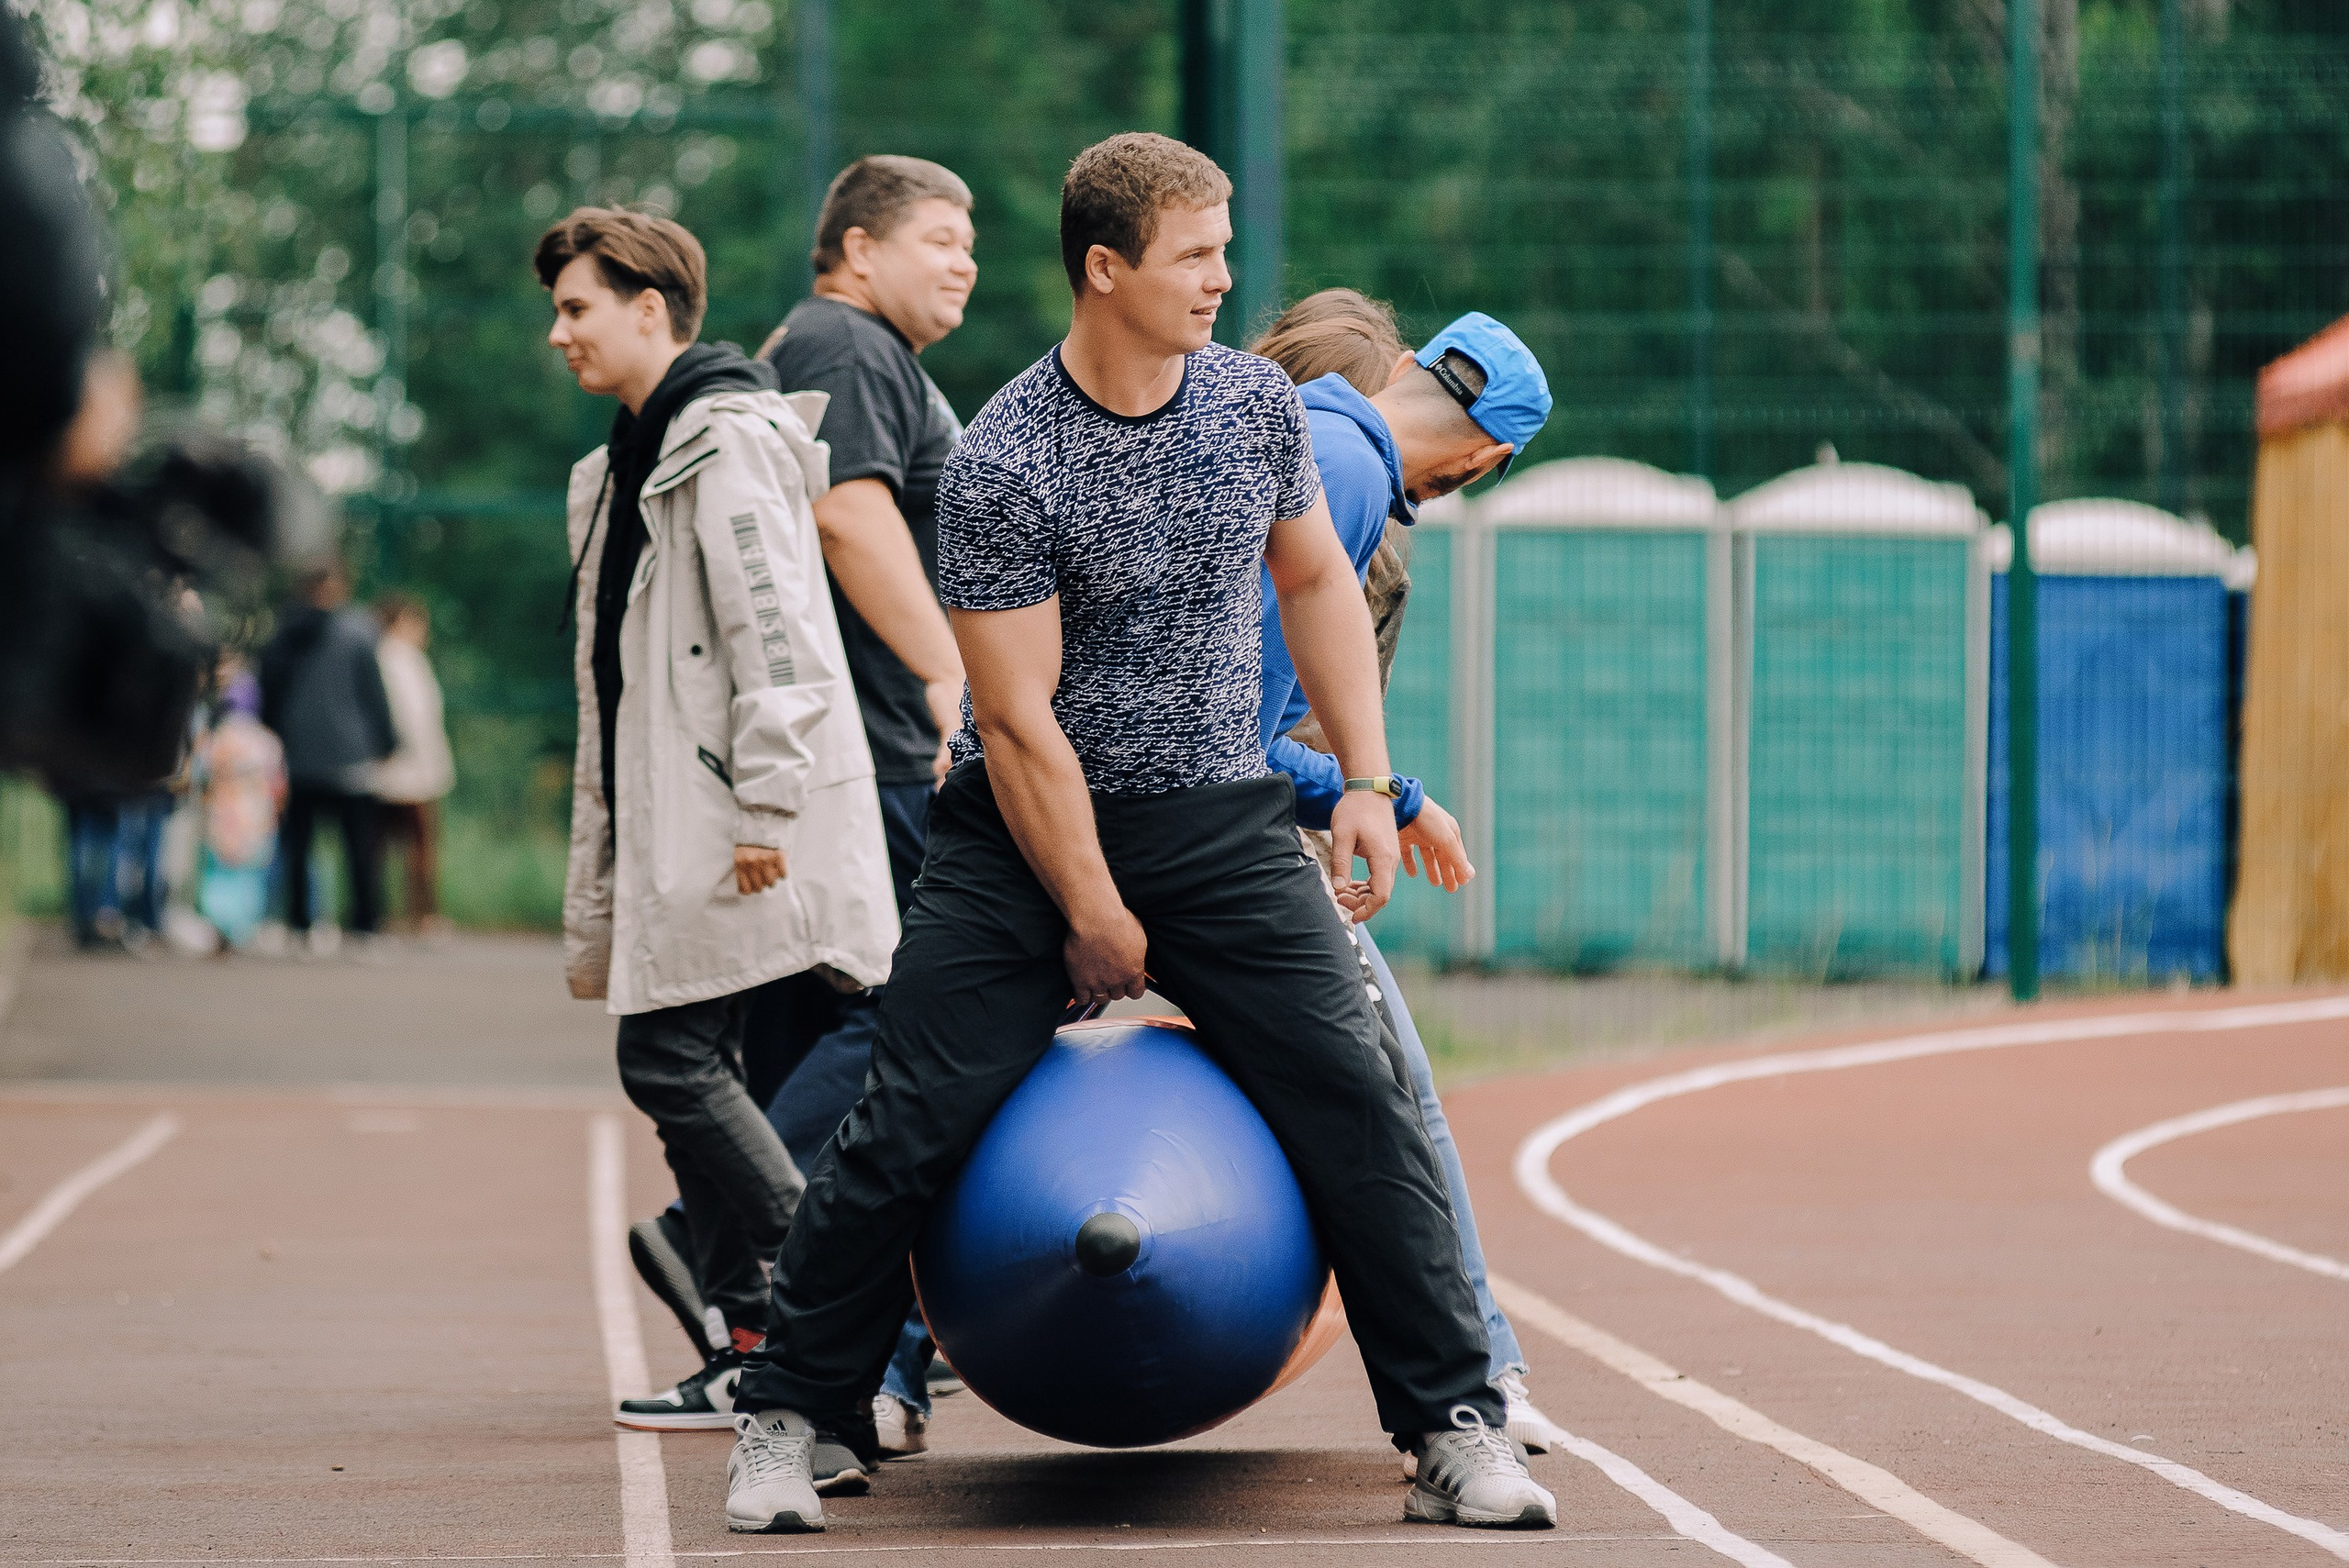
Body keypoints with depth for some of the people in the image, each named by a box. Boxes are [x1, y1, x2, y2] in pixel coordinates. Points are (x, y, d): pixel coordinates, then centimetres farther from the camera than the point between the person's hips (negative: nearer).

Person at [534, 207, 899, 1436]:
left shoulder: (727, 438, -8)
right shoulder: (633, 458, 22)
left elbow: (771, 628, -17)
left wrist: (764, 800, -23)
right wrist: (598, 893, 22)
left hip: (743, 826, -10)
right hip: (672, 825, 10)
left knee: (672, 1059, -13)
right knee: (692, 1072, 6)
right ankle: (757, 1352, 8)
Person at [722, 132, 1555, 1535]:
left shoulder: (1260, 403, -2)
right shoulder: (1002, 465, -18)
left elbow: (1316, 581, 15)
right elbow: (1018, 720, -16)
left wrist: (1368, 783, 8)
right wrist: (1096, 920, -13)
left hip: (1222, 818, 4)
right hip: (1033, 829, -4)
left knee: (1360, 1103, -8)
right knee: (908, 1133, -7)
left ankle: (1459, 1430, -2)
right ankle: (788, 1421, 10)